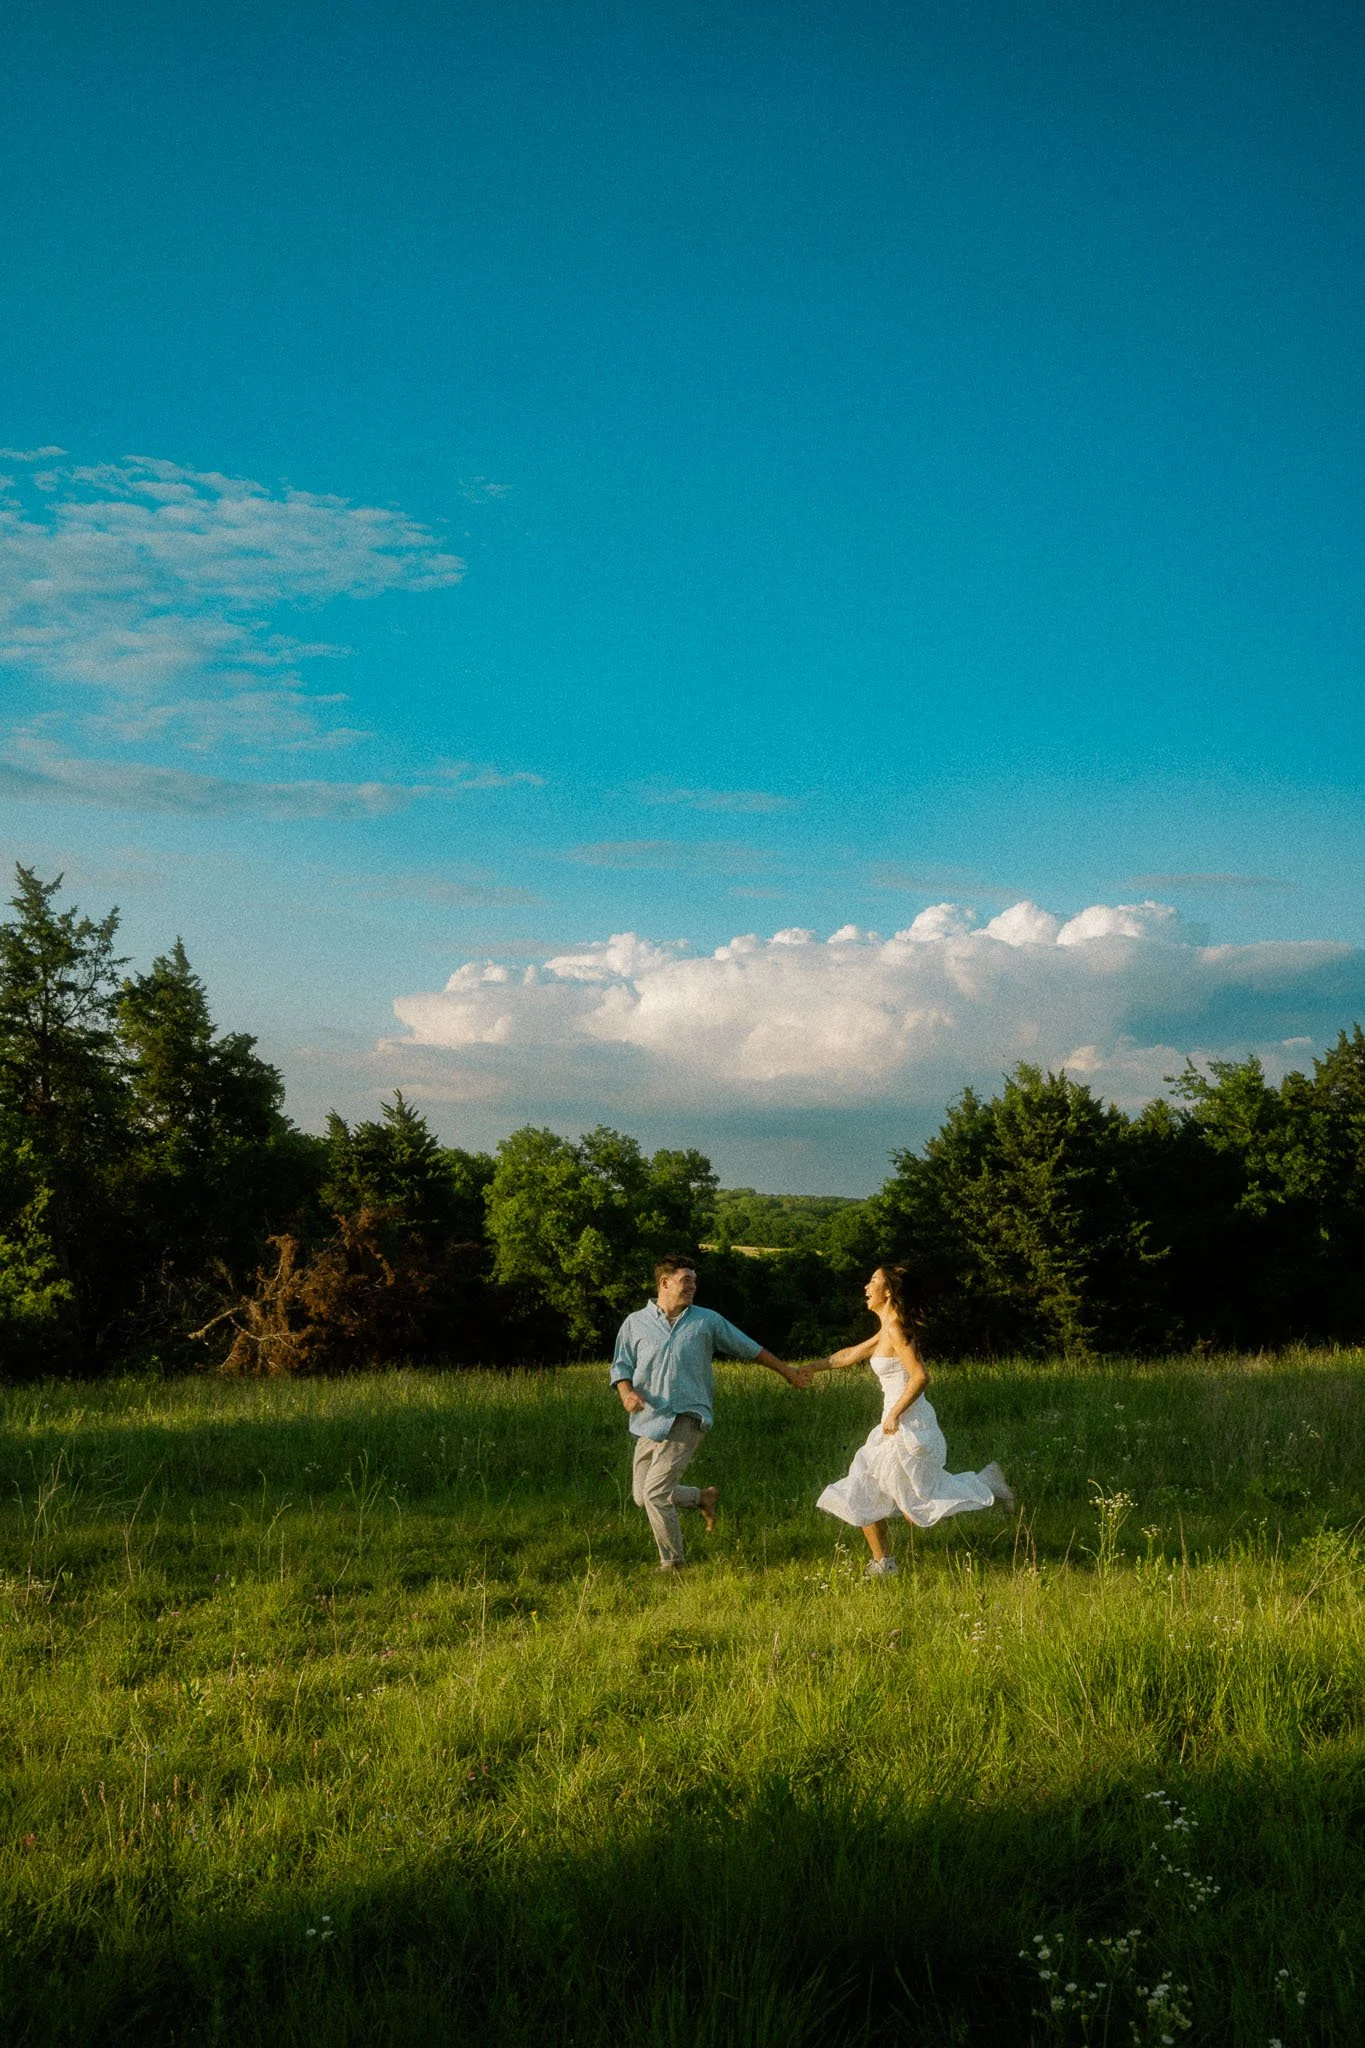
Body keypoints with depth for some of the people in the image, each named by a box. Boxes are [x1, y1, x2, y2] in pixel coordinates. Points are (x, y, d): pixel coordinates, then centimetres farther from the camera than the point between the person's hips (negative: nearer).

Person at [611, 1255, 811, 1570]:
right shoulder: (635, 1323, 9)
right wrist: (626, 1392, -13)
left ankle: (672, 1563, -1)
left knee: (655, 1492, -15)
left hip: (685, 1418, -4)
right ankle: (702, 1498, 32)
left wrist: (788, 1372, 19)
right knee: (642, 1496, 7)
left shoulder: (707, 1321, 8)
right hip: (648, 1420, 4)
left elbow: (749, 1348, 16)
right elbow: (620, 1365, 8)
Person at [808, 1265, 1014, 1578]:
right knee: (863, 1490, 10)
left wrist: (894, 1415, -23)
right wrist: (810, 1369, 29)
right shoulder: (886, 1330, 12)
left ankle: (985, 1483, 12)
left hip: (909, 1426, -10)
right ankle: (882, 1564, 16)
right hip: (896, 1426, 10)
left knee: (918, 1506, 0)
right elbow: (851, 1355, 25)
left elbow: (920, 1376, -26)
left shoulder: (895, 1329, -17)